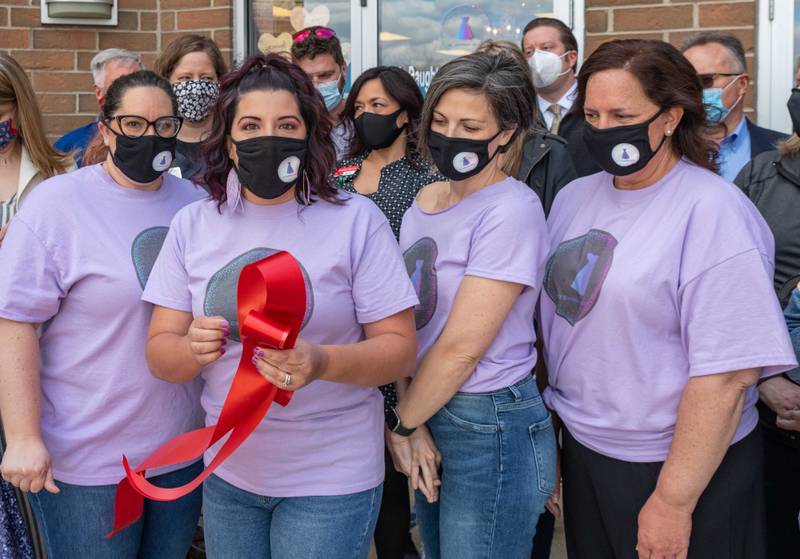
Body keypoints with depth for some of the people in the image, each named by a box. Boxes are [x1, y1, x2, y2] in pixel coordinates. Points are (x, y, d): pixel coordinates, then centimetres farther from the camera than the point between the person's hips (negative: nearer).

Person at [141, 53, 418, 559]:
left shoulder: (357, 220, -9)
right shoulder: (192, 225, 1)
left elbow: (400, 349, -10)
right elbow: (161, 355, 1)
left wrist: (322, 363, -29)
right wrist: (192, 349, -23)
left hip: (331, 478, -3)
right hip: (227, 470, 3)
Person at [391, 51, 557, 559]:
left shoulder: (510, 211, -18)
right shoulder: (425, 202, 6)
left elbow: (460, 347, -19)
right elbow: (408, 323, 4)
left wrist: (401, 425, -7)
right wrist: (414, 424, -7)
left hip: (492, 430, -7)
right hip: (431, 413, 7)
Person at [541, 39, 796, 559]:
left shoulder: (713, 212, -18)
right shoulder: (574, 196, 3)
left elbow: (726, 375, -21)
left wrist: (673, 502, -19)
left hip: (683, 466, -6)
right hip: (582, 451, 6)